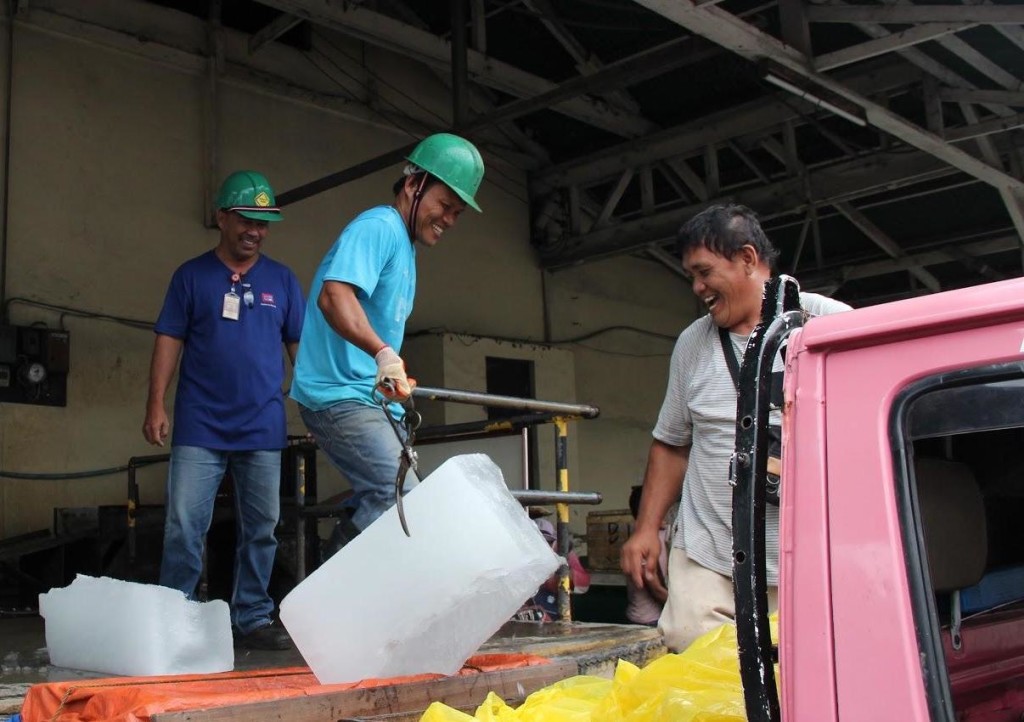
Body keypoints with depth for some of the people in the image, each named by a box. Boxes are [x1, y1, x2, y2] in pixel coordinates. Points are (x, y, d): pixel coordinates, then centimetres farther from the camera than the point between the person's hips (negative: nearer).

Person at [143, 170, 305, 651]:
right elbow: (169, 341, 4)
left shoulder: (281, 281, 12)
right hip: (200, 426, -2)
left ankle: (252, 620, 14)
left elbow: (300, 345, 12)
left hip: (263, 427, 2)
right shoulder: (191, 275, 7)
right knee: (184, 525, -5)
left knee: (261, 530, 5)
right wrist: (156, 404, -5)